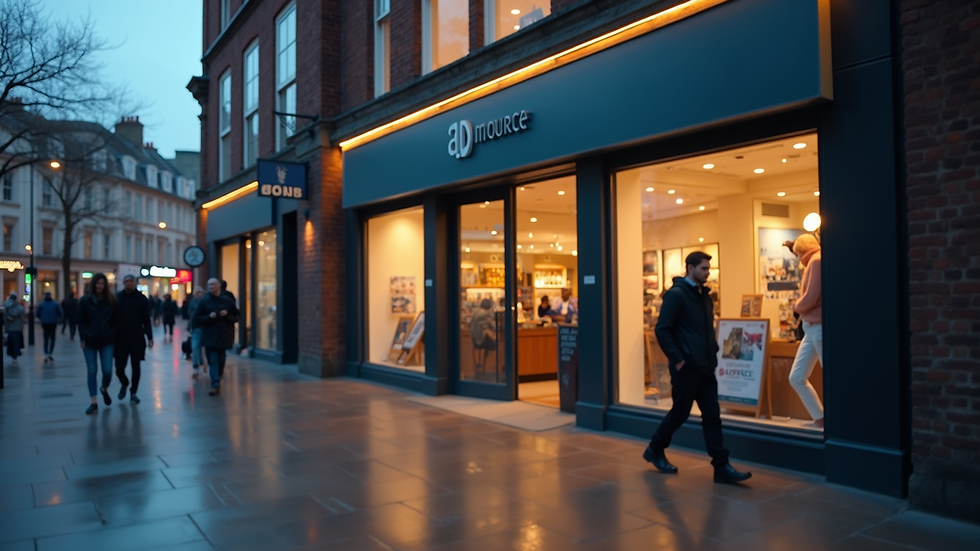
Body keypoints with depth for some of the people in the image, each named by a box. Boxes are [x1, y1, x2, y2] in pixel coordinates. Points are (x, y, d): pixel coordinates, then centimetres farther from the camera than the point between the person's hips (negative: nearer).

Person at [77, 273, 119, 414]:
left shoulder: (111, 300, 4)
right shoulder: (85, 300, 0)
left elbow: (116, 320, 7)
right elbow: (81, 321, 1)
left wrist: (112, 335, -1)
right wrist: (83, 338, -4)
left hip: (107, 341, 1)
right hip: (90, 340, -1)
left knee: (107, 370, -4)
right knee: (92, 371, 0)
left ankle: (104, 389, 29)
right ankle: (94, 403, 6)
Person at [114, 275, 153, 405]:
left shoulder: (142, 298, 0)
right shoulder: (117, 298, 0)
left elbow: (146, 320, 2)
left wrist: (150, 337, -3)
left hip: (137, 339, 0)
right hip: (120, 339, 0)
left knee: (136, 367, 4)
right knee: (119, 368, 2)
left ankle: (133, 392, 18)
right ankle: (124, 384, 33)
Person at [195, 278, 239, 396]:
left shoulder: (228, 301, 4)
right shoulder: (204, 301, 2)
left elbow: (236, 317, 7)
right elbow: (197, 319, 1)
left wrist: (227, 315, -12)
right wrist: (209, 317, -15)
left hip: (224, 336, 2)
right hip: (210, 336, -2)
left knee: (221, 360, 10)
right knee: (213, 360, -8)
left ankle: (217, 380, 30)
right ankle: (216, 385, -13)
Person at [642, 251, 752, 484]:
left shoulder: (705, 295, 13)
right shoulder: (676, 294, -12)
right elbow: (662, 330, -16)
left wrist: (714, 351, 10)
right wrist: (677, 359, -17)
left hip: (705, 367, 8)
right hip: (687, 368, -7)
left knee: (712, 415, 5)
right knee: (680, 413, 4)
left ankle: (722, 467, 8)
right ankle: (655, 450, 25)